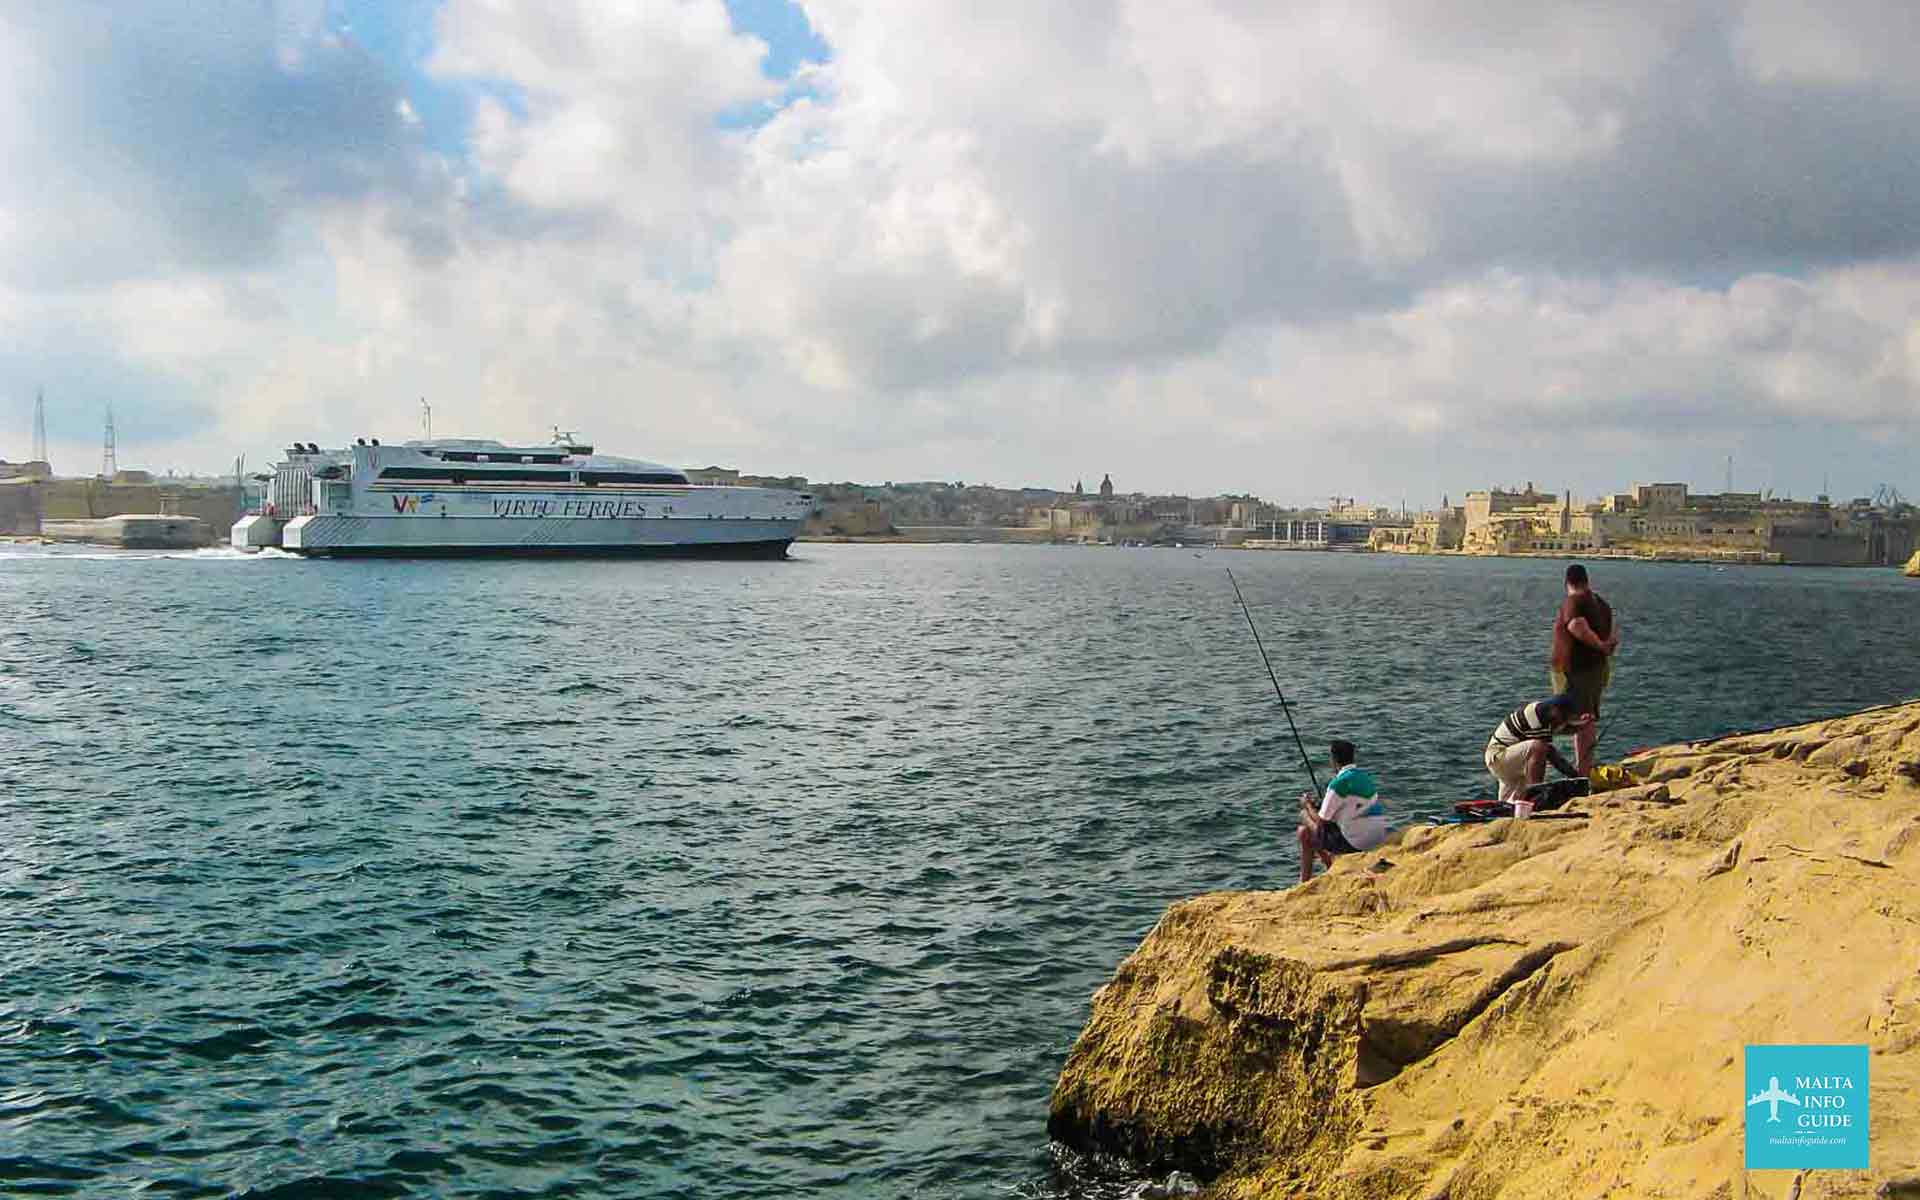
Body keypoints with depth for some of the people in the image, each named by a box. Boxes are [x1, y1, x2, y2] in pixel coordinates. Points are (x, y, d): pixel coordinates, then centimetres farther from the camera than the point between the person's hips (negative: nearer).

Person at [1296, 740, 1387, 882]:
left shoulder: (1339, 783, -15)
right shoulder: (1366, 776, 10)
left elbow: (1321, 821, -9)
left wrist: (1307, 805, 9)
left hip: (1355, 843, -8)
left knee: (1304, 833, 9)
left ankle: (1304, 883, 17)